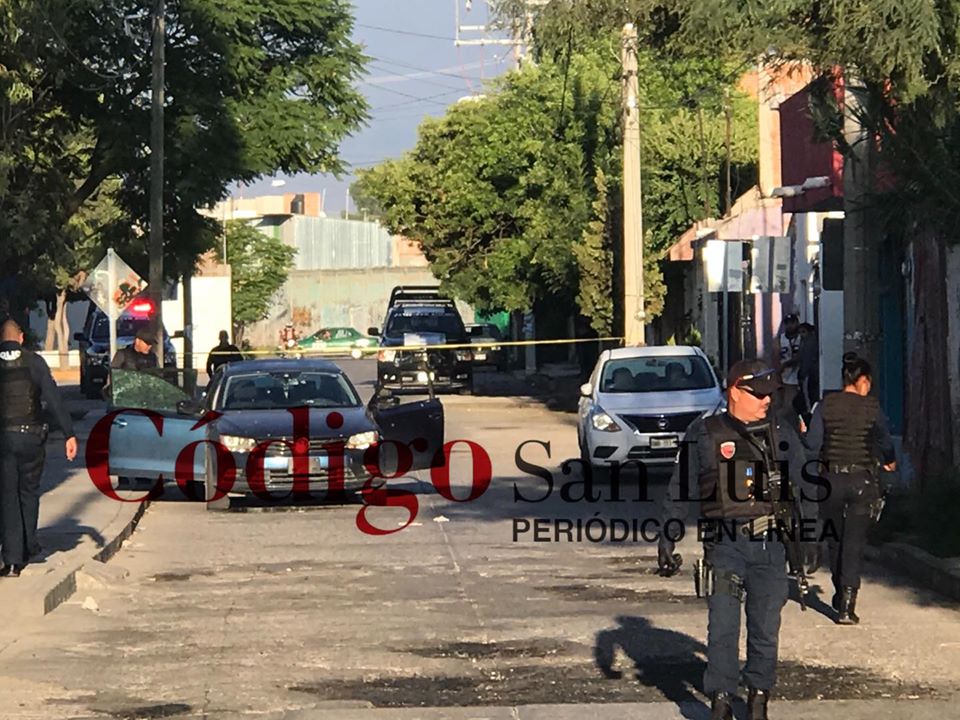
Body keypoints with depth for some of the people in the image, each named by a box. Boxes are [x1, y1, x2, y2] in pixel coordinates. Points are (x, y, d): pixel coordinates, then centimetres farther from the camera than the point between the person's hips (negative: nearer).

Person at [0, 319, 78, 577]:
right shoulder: (33, 362, -3)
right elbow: (54, 398, -9)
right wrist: (69, 434, -9)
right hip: (31, 436, 0)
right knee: (29, 492, 20)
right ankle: (28, 547, 32)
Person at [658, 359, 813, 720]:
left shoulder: (782, 436, 8)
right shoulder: (704, 435, 1)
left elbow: (802, 491, 14)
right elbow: (679, 493, 5)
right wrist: (666, 542, 2)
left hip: (770, 545, 2)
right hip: (724, 545, -2)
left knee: (766, 629, 6)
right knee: (722, 629, -6)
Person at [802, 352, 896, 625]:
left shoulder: (827, 405, -3)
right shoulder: (871, 407, -5)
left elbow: (812, 444, -6)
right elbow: (886, 441, 3)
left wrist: (802, 433, 16)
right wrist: (889, 461, 25)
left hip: (832, 478, 1)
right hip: (862, 479, -1)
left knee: (835, 540, 19)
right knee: (854, 543, 0)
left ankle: (840, 597, 31)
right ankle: (847, 607, -8)